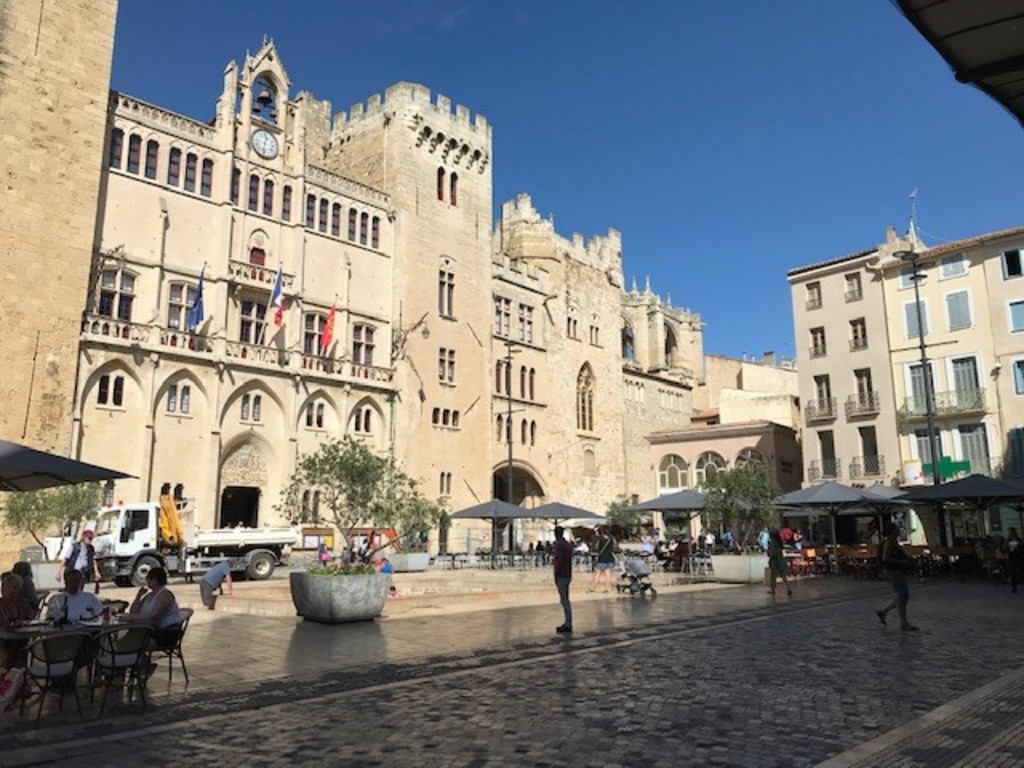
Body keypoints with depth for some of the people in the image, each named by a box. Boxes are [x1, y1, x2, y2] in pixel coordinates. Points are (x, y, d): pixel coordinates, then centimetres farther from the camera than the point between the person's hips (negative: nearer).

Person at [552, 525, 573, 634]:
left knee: (564, 600, -6)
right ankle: (567, 623, 18)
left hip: (561, 576, -9)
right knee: (565, 600, 14)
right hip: (567, 575, 9)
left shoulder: (558, 545, -15)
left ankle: (568, 625, -5)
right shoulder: (568, 545, 12)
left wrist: (555, 575, -16)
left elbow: (559, 561, -21)